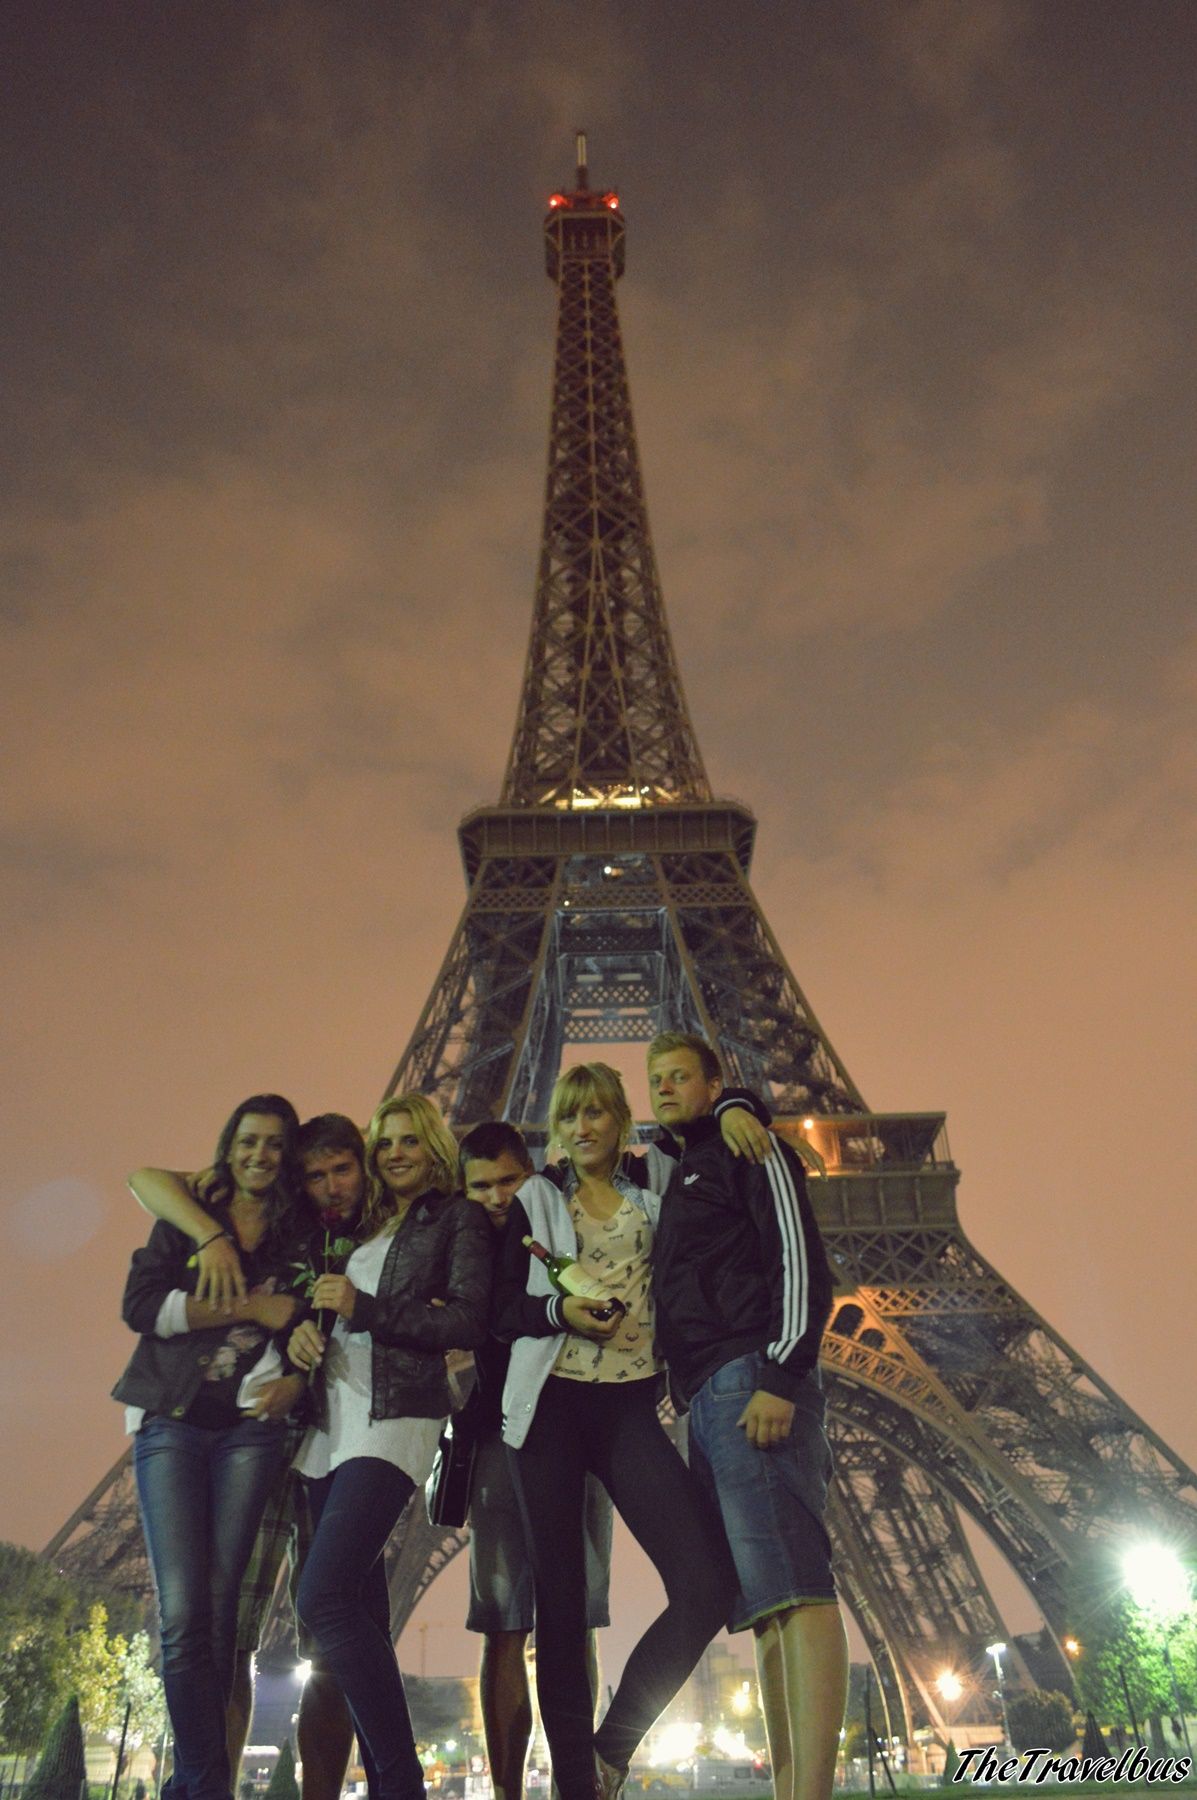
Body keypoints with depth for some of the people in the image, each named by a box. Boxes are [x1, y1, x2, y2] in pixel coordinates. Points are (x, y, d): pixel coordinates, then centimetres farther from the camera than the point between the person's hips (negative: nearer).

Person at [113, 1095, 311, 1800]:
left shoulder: (303, 1238, 10)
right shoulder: (185, 1220, 6)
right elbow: (140, 1305, -7)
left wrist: (296, 1380, -9)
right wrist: (248, 1308, -12)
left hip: (250, 1427, 1)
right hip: (171, 1424, -1)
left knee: (219, 1609, 1)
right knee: (183, 1614, -8)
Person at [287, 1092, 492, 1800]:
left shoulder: (458, 1218, 3)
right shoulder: (362, 1226, 21)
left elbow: (468, 1323, -8)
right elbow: (326, 1309, 23)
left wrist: (363, 1308, -13)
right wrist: (306, 1328, -1)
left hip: (395, 1421, -7)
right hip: (332, 1423, 7)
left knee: (324, 1598, -18)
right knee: (361, 1614, 8)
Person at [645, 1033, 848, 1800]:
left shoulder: (746, 1150, 3)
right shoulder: (678, 1179, 28)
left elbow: (801, 1260, -9)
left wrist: (780, 1378, -19)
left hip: (753, 1382, -9)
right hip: (708, 1399, 9)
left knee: (790, 1581, -16)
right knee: (763, 1599, 5)